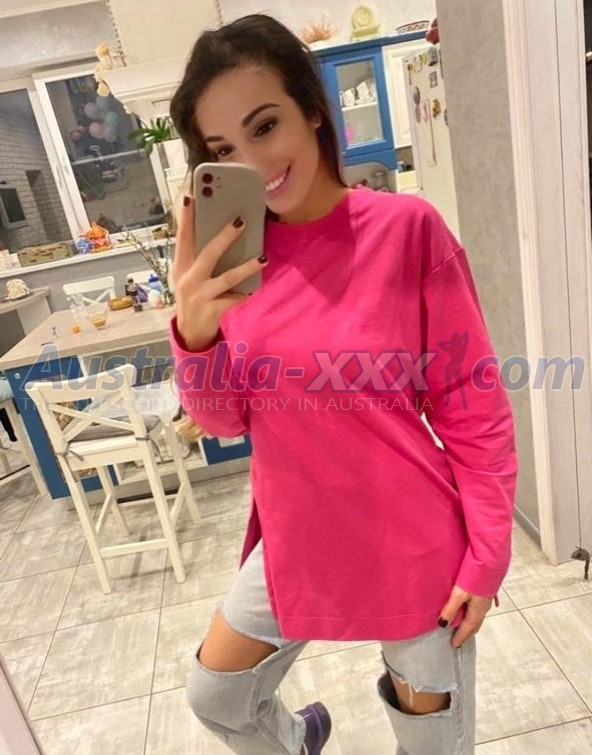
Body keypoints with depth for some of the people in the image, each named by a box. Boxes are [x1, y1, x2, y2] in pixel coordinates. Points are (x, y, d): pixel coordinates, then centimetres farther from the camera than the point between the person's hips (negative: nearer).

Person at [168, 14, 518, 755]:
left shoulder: (406, 228, -17)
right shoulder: (235, 252, -4)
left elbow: (474, 406, -12)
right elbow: (223, 420, -5)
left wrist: (486, 553, -10)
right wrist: (195, 331, -24)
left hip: (412, 546, -4)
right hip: (295, 541, 5)